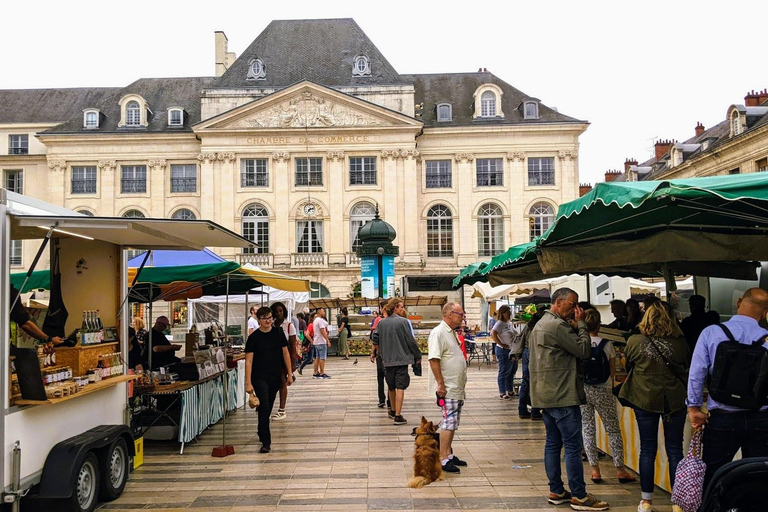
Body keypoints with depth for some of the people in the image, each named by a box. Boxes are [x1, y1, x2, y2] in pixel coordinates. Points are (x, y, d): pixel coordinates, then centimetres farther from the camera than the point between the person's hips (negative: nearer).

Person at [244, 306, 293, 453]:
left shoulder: (278, 333, 2)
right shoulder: (253, 337, -7)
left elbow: (285, 354, 9)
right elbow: (248, 361, -8)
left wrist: (289, 374, 6)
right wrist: (248, 383, -13)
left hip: (275, 377, 3)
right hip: (259, 377, -3)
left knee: (268, 408, 14)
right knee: (264, 407, -11)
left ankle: (261, 430, 39)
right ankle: (266, 442, -7)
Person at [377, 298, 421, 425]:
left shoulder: (381, 323, 3)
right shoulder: (403, 322, -11)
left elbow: (377, 341, 8)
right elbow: (410, 340, -10)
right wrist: (418, 355, 2)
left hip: (387, 359, 5)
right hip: (402, 358, -5)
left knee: (391, 387, 19)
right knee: (400, 387, -3)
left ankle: (393, 411, 35)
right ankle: (397, 416, -6)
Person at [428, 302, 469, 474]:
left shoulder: (452, 333, 16)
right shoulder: (438, 333, -16)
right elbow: (434, 360, -23)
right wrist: (440, 384, -24)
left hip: (457, 387, 10)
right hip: (448, 388, -10)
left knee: (452, 423, 14)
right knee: (449, 422, -8)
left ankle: (448, 454, 23)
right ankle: (443, 459, -3)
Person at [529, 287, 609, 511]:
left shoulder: (541, 324, 17)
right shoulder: (558, 325, -16)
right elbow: (583, 350, -13)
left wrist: (574, 328, 6)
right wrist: (580, 325, -4)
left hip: (545, 394, 10)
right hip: (562, 395, -10)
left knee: (553, 443, 13)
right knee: (573, 446, -4)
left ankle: (556, 491, 19)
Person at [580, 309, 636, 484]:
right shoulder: (607, 344, -6)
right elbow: (612, 371, 3)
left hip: (582, 390, 1)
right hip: (603, 391, 0)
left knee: (588, 430, 8)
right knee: (613, 430, 10)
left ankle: (595, 470, 9)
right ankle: (620, 469, 12)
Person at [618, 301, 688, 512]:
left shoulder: (634, 341, -11)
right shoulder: (680, 342, -10)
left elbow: (628, 365, 4)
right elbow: (686, 366, 6)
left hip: (646, 400, 0)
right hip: (675, 399, 0)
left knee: (648, 449, 10)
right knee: (675, 450, 9)